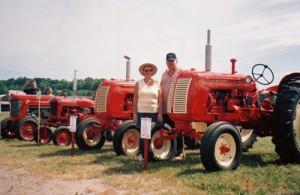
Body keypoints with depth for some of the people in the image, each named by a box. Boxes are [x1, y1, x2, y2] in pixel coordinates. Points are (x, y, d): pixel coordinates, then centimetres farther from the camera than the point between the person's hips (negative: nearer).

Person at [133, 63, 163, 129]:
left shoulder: (156, 84, 8)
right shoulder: (138, 83, 6)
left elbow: (159, 100, 6)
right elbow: (135, 100, 4)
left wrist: (160, 113, -2)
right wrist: (134, 114, -2)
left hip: (154, 112, 1)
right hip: (141, 112, -1)